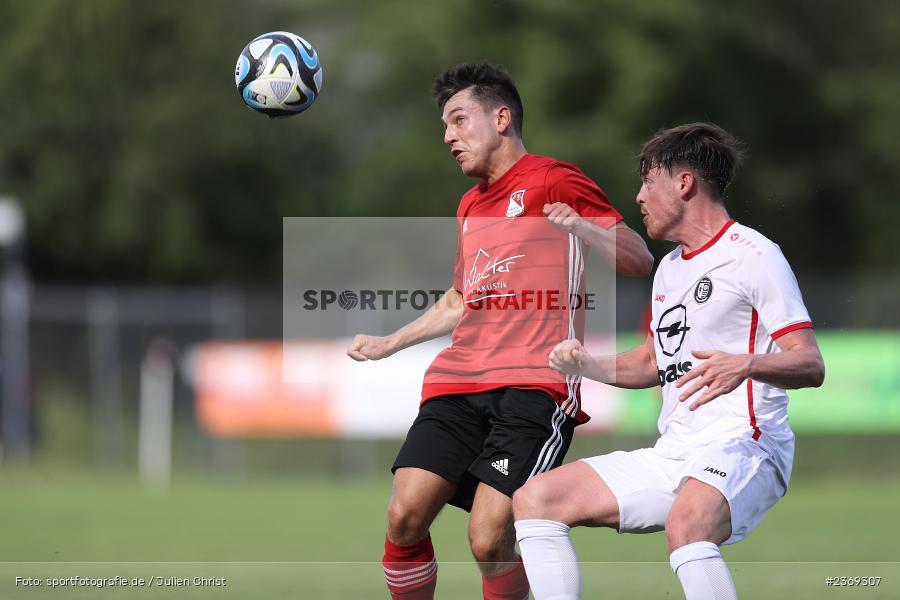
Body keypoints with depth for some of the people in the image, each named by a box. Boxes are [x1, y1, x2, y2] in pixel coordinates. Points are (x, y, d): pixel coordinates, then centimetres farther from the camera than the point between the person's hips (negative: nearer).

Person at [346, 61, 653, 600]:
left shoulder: (553, 181, 3)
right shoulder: (471, 205, 26)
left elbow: (638, 259, -4)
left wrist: (580, 227, -22)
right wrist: (389, 344, 38)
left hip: (533, 385, -7)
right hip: (458, 380, 7)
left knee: (490, 539, -19)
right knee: (404, 516, -11)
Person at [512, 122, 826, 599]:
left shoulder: (752, 254, -6)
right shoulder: (670, 266, 21)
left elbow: (810, 365, -14)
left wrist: (744, 366, -34)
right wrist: (587, 365, 15)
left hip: (741, 448, -9)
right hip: (673, 454, 9)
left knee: (685, 526, -40)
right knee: (534, 499, 1)